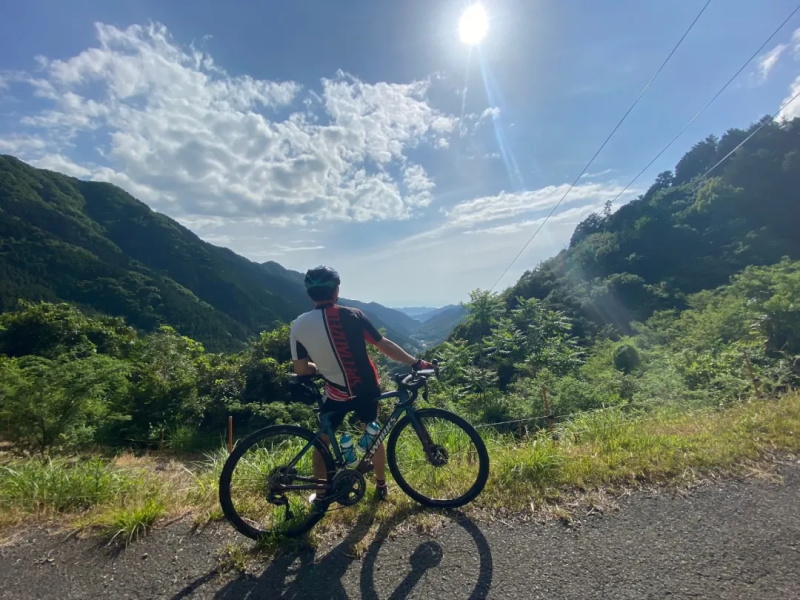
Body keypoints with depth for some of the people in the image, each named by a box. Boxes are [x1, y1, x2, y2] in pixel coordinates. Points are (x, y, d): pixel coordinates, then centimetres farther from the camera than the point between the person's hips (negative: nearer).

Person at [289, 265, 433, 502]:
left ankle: (321, 494, 32)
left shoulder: (298, 325, -10)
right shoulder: (352, 315, -13)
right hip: (366, 389, 1)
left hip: (336, 394, 0)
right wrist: (416, 363, 0)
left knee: (322, 440, 23)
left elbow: (300, 369, -4)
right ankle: (381, 486, 37)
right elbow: (384, 345, -10)